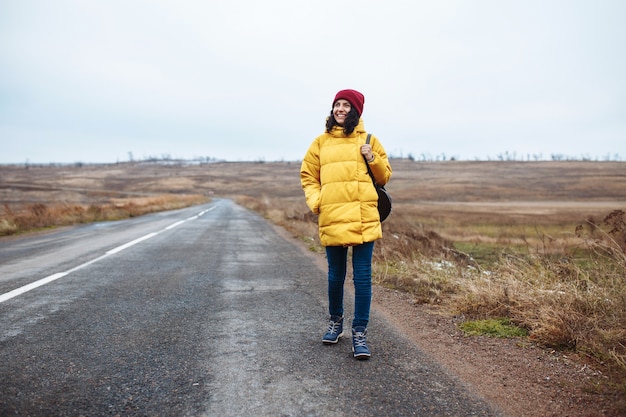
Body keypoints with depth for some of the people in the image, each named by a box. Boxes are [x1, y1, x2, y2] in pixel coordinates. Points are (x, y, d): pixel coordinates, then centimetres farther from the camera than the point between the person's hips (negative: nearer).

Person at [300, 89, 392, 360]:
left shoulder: (368, 140, 10)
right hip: (332, 218, 1)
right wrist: (315, 201, -4)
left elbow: (384, 176, 13)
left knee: (362, 277, -1)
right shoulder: (321, 142, 10)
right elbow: (308, 176, 13)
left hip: (364, 218, -1)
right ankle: (336, 322, 34)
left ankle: (359, 334, 9)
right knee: (335, 276, 11)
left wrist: (373, 158, -6)